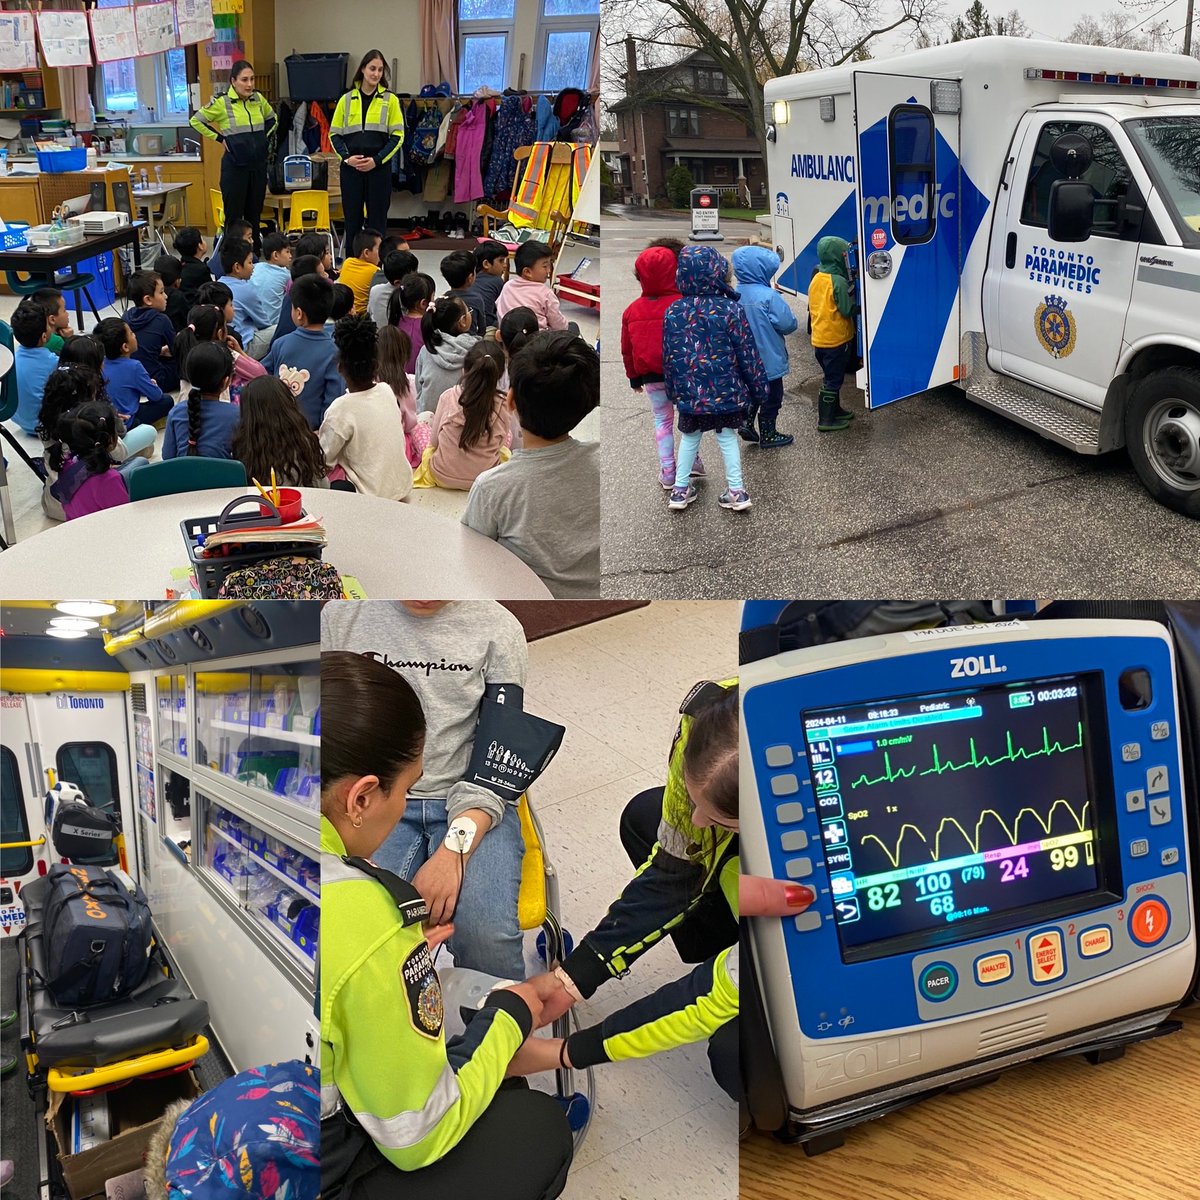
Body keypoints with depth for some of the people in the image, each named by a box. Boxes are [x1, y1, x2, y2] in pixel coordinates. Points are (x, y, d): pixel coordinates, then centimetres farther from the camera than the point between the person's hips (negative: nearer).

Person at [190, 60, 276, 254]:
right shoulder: (221, 102, -8)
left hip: (258, 165, 5)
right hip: (235, 166, -5)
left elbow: (272, 118, 25)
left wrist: (267, 137, 10)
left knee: (254, 214, 10)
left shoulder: (258, 99, 5)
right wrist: (219, 138, -4)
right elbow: (196, 121, 0)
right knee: (234, 216, -1)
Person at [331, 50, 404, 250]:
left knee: (377, 219, 1)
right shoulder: (346, 99, 8)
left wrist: (377, 160, -10)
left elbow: (397, 136, -1)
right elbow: (334, 134, 9)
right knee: (352, 218, 5)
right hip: (351, 167, 2)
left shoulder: (390, 99, 3)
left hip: (379, 167, -2)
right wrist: (346, 157, -7)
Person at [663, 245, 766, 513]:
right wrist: (758, 388, 2)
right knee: (727, 436, 13)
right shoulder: (731, 309, -13)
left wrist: (673, 390, 16)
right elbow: (747, 354, -9)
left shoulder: (673, 312, -4)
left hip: (689, 392, 2)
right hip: (726, 391, -2)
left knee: (689, 437, 18)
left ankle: (681, 489, 22)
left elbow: (669, 357, 4)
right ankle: (736, 490, 14)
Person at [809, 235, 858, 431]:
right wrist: (854, 295, -3)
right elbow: (848, 310, -18)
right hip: (836, 339, -8)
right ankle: (826, 420, 3)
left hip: (819, 339, 8)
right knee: (832, 380, 0)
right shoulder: (839, 282, -20)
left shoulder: (816, 279, 6)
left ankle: (835, 410, 32)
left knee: (832, 377, 21)